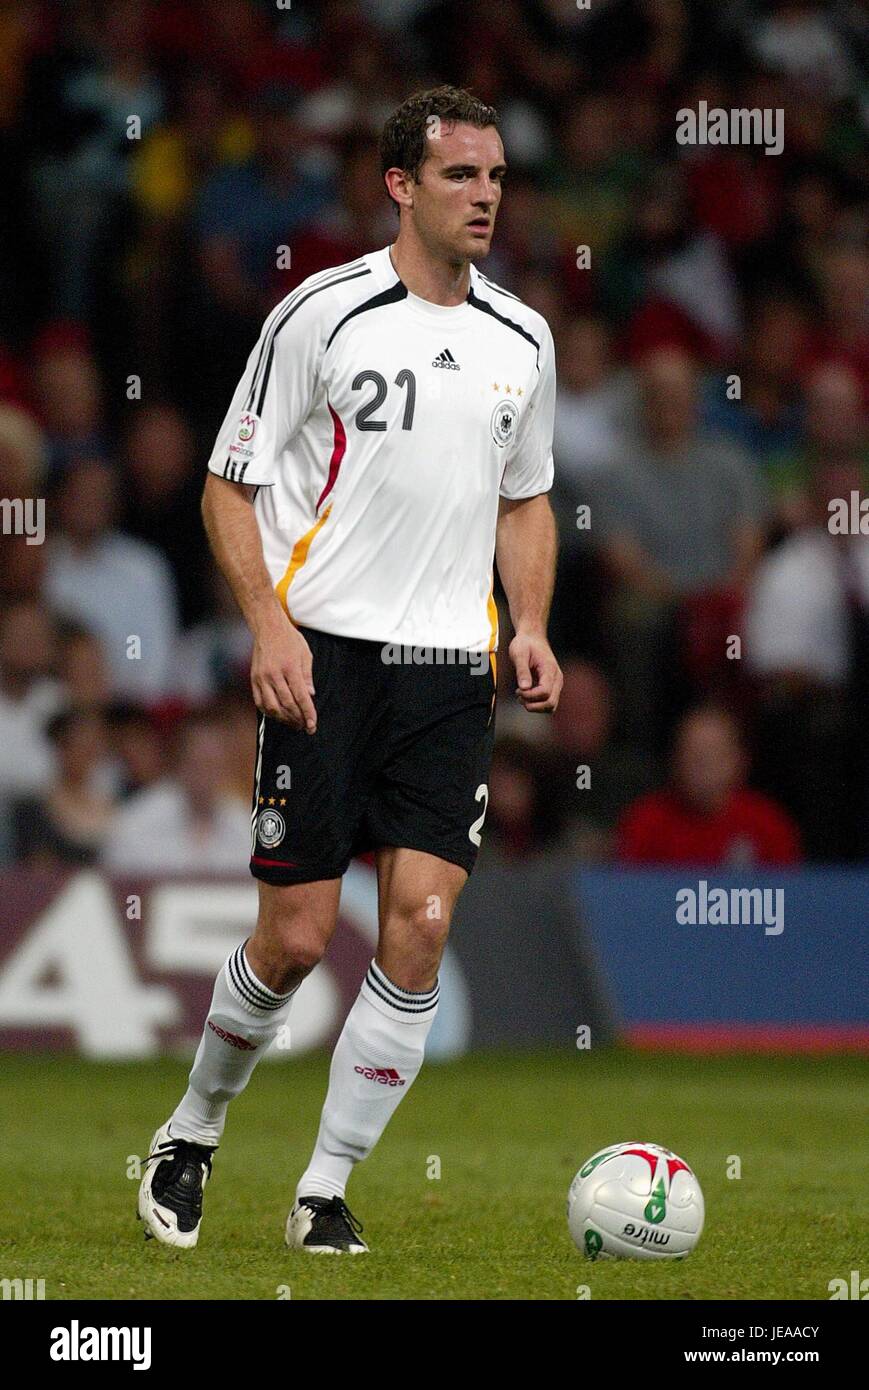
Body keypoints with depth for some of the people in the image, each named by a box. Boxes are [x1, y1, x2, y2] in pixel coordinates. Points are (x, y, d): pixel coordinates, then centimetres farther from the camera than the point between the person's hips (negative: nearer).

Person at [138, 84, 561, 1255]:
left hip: (452, 671, 4)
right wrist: (268, 622, -13)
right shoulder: (323, 315, -4)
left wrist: (530, 626, 8)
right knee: (297, 937, -4)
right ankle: (192, 1135, 22)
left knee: (420, 930, -8)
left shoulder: (521, 340, 10)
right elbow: (229, 487, -1)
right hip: (327, 654, -4)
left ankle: (326, 1192, 3)